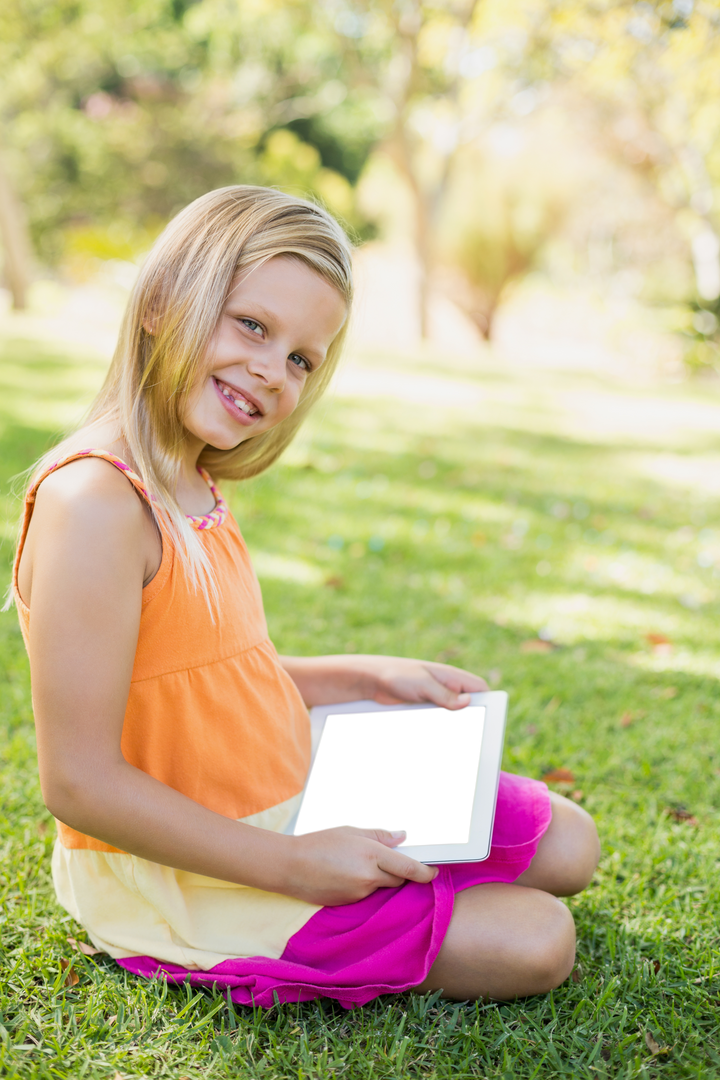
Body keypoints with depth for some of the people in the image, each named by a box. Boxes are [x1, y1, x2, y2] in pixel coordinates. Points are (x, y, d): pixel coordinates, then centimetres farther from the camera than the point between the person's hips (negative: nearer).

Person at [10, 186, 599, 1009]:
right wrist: (290, 866, -23)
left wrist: (370, 679, 4)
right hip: (181, 881, -8)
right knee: (533, 942, -10)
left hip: (296, 803, 9)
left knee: (566, 846, 11)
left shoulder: (192, 490, 4)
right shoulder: (94, 501, -26)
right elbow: (79, 781, -26)